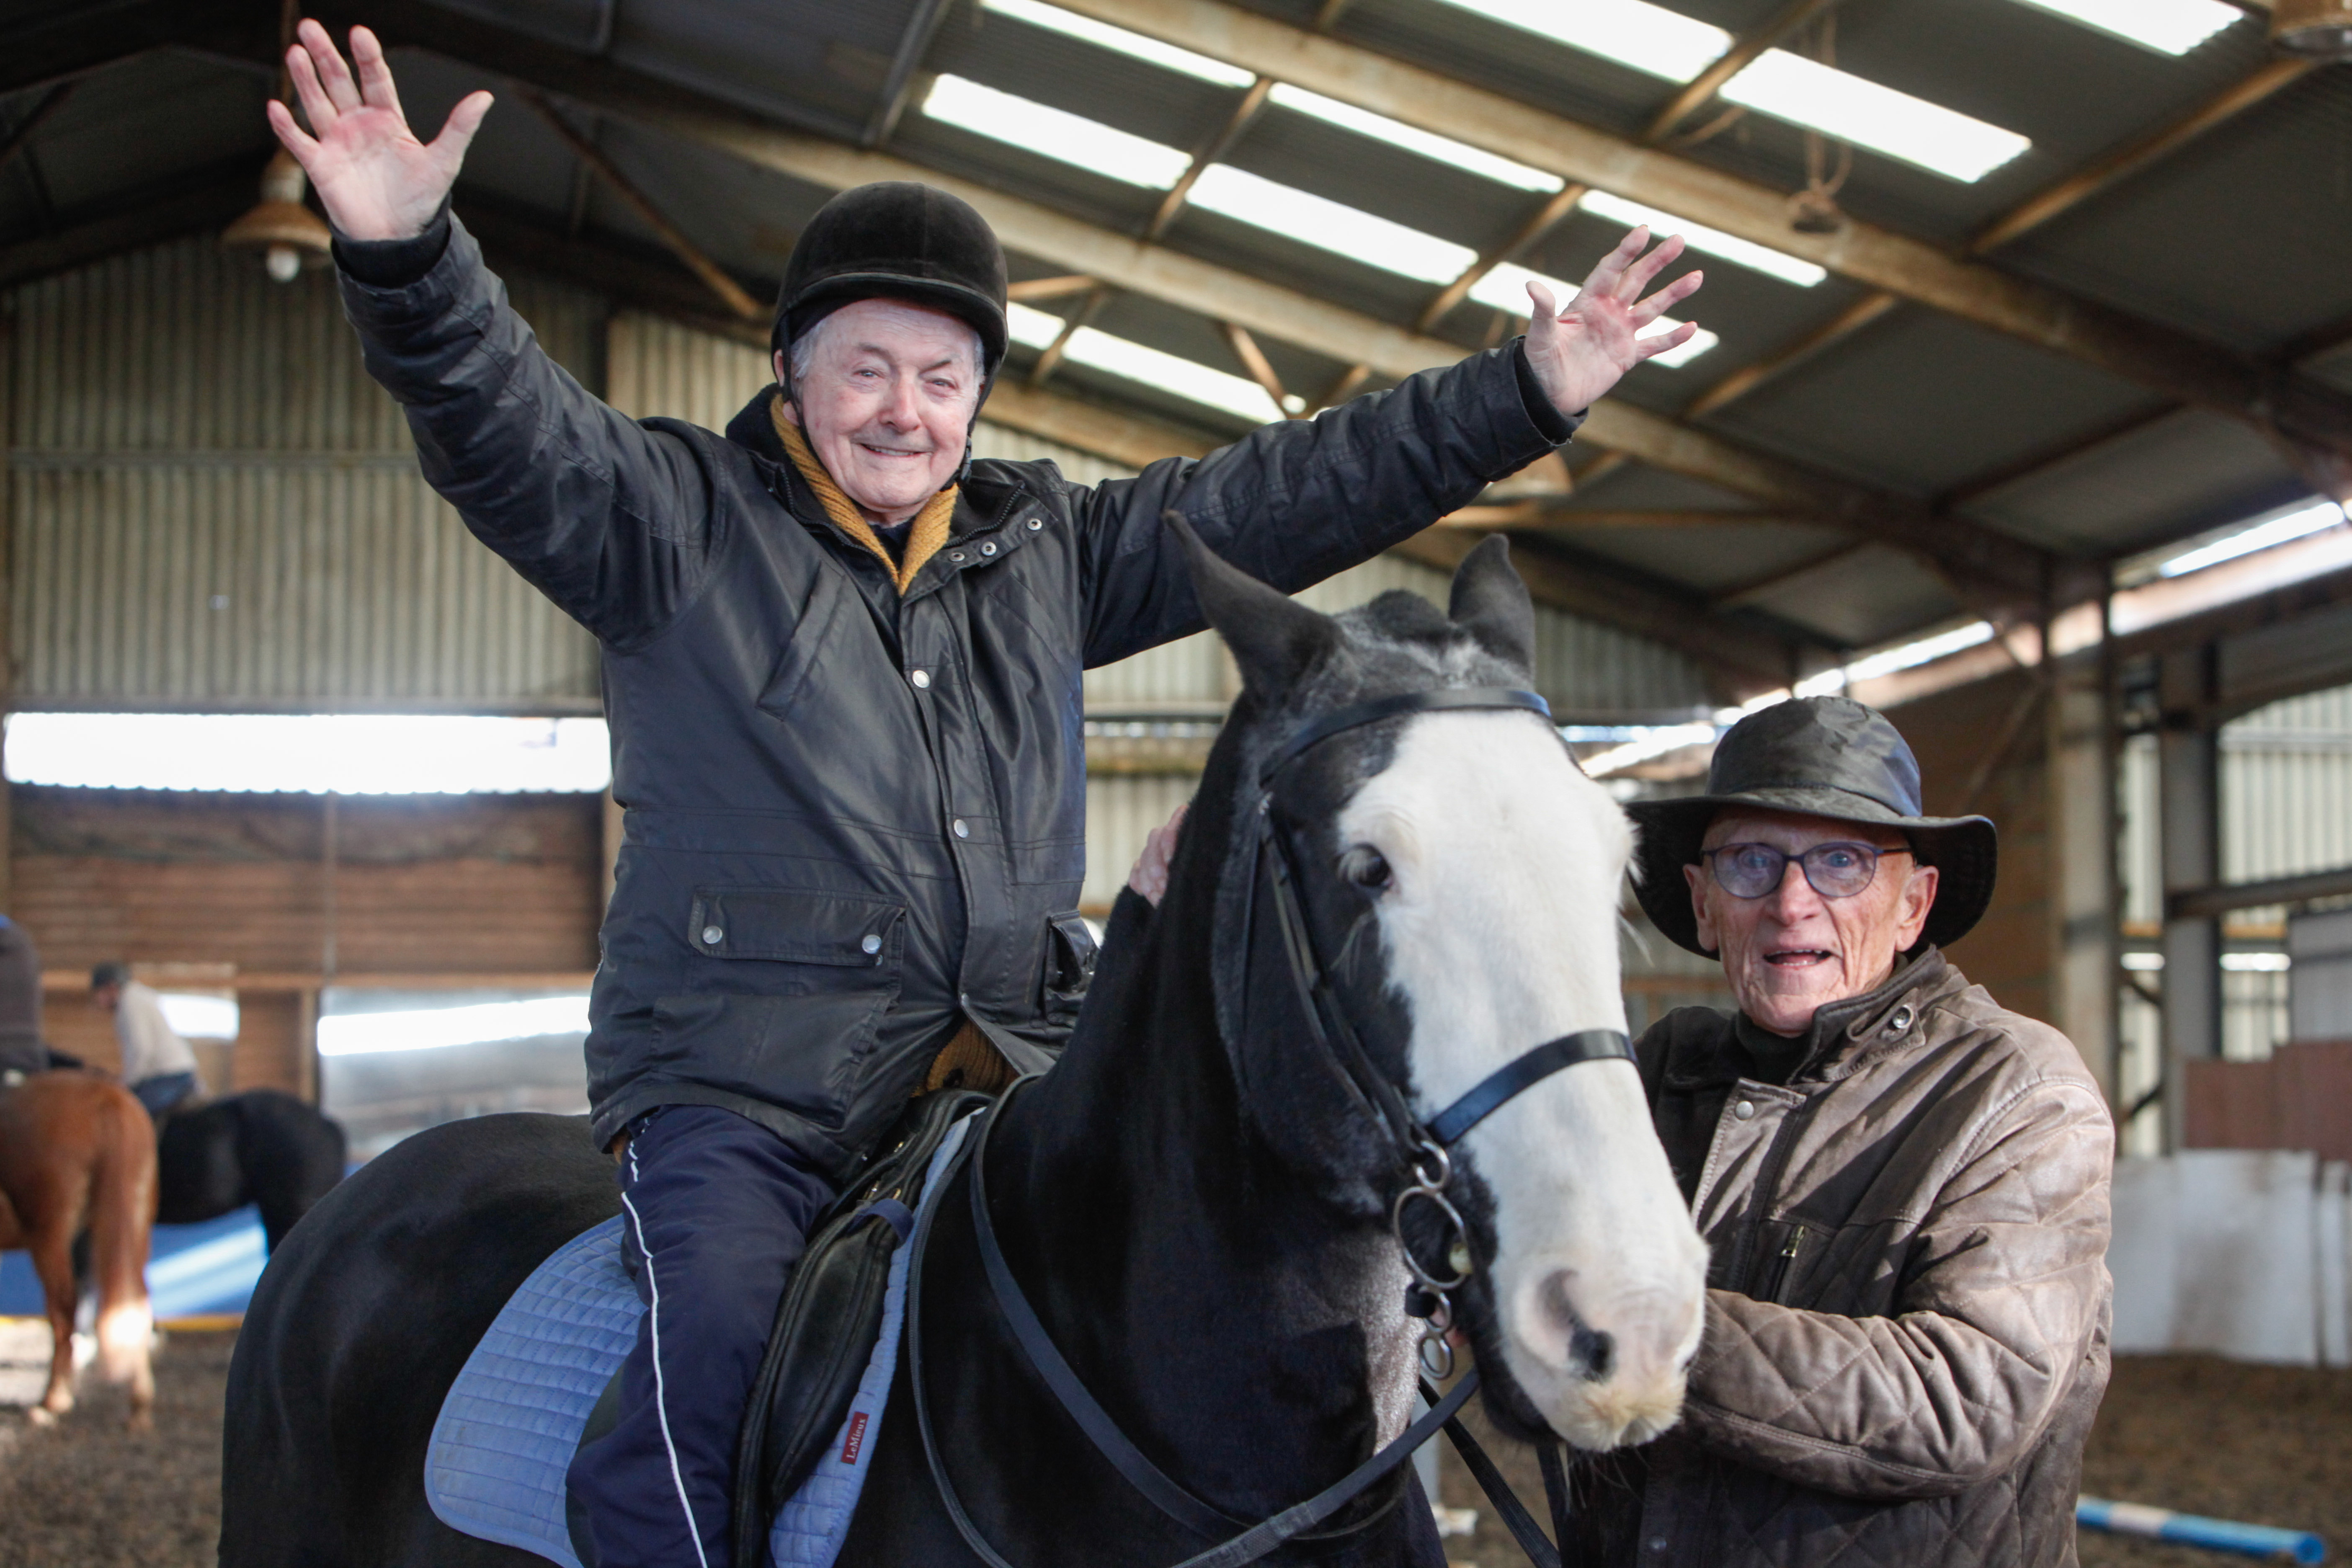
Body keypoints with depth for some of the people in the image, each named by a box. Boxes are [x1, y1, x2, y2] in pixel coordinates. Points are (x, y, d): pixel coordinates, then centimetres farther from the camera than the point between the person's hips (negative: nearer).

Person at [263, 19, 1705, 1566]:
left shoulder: (1048, 547, 16)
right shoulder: (684, 516, 3)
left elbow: (1280, 498, 13)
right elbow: (509, 432, -13)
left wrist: (1527, 395, 7)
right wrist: (407, 255, -34)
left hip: (1007, 1073, 5)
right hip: (745, 1088, -5)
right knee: (703, 1377, -26)